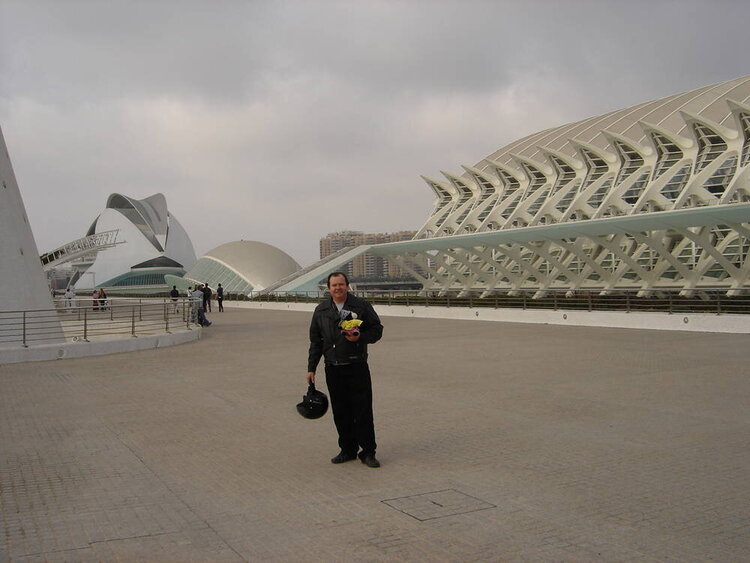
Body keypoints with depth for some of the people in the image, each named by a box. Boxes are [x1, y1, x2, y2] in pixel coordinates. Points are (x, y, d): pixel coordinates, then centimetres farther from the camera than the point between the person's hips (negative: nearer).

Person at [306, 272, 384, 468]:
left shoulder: (361, 306, 0)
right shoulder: (321, 310, 8)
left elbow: (377, 329, 4)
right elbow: (315, 341, 13)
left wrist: (360, 338, -15)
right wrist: (311, 368, 10)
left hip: (357, 367, -3)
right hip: (333, 369, 3)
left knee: (363, 411, -2)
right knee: (340, 413, 8)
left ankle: (368, 452, 7)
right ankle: (348, 450, 21)